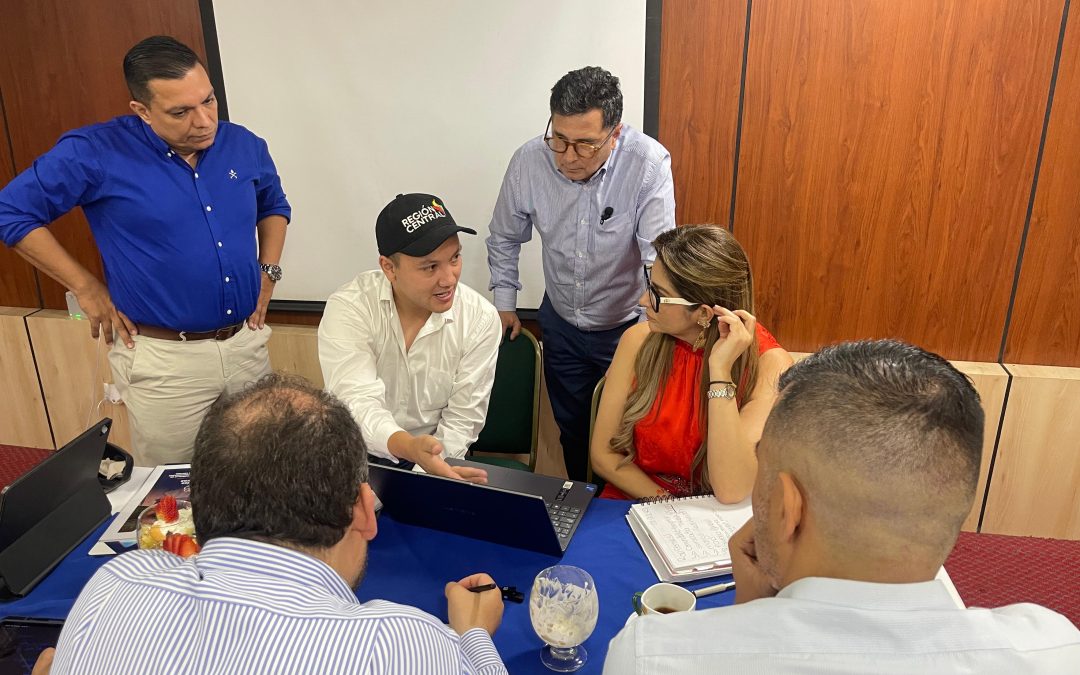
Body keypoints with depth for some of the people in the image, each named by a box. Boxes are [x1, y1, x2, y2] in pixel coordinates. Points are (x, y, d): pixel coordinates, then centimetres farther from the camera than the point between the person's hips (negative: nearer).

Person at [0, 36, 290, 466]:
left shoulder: (245, 146, 2)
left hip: (247, 344, 4)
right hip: (164, 359, -4)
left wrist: (268, 271, 8)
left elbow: (274, 206, 21)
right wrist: (87, 288, -6)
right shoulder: (96, 153, -11)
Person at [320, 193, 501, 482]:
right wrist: (410, 447, -45)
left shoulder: (481, 319, -11)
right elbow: (357, 401, -26)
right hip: (353, 456, -2)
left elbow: (462, 419, -7)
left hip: (435, 460, 2)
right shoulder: (348, 309, -15)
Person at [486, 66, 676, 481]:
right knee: (571, 430, 22)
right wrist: (504, 303, 6)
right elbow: (504, 238, 3)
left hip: (626, 326, -3)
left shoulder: (649, 164, -26)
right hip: (561, 322, 4)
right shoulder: (529, 161, -15)